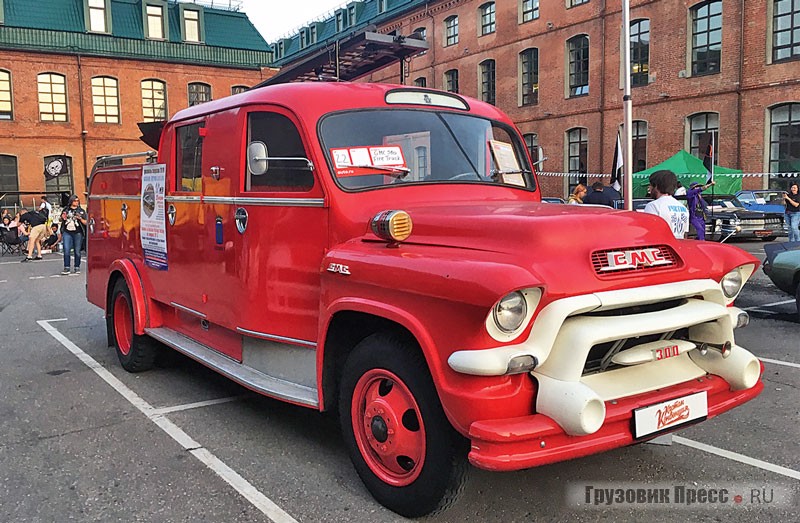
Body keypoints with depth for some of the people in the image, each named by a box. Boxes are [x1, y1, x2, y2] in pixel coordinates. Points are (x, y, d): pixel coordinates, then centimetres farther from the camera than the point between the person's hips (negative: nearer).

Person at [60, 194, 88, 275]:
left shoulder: (81, 211, 6)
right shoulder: (66, 210, 12)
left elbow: (86, 222, 3)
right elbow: (61, 221, 24)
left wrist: (80, 219, -15)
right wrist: (63, 218, 2)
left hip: (77, 233, -1)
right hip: (67, 233, 1)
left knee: (77, 251, 2)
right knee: (66, 250, -7)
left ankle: (77, 267, 12)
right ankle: (66, 268, -3)